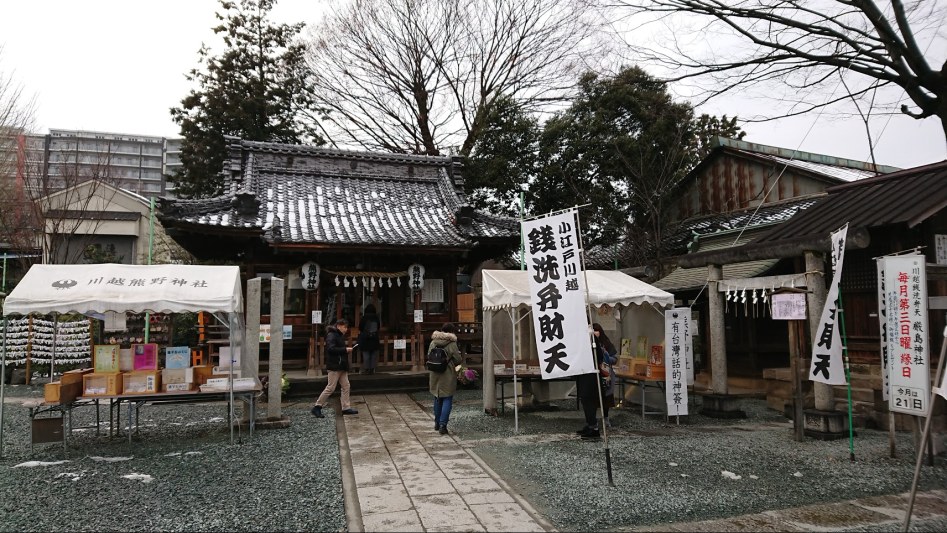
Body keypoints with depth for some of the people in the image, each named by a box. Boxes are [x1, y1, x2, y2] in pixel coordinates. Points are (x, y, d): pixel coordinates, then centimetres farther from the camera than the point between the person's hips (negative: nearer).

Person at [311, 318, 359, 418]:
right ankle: (317, 407, 3)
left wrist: (346, 350, 6)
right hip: (334, 366, -10)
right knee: (331, 388, -7)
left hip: (341, 366, 10)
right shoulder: (331, 335, -12)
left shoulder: (340, 336, 19)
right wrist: (345, 349, -21)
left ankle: (346, 408, 14)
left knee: (346, 386, 8)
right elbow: (331, 348, -24)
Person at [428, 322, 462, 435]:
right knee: (447, 400, 1)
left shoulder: (433, 343, 2)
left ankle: (437, 423, 29)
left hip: (435, 375, 5)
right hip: (448, 376, -5)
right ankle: (442, 425, -6)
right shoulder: (452, 344, -13)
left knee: (437, 399, 19)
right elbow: (459, 360, -9)